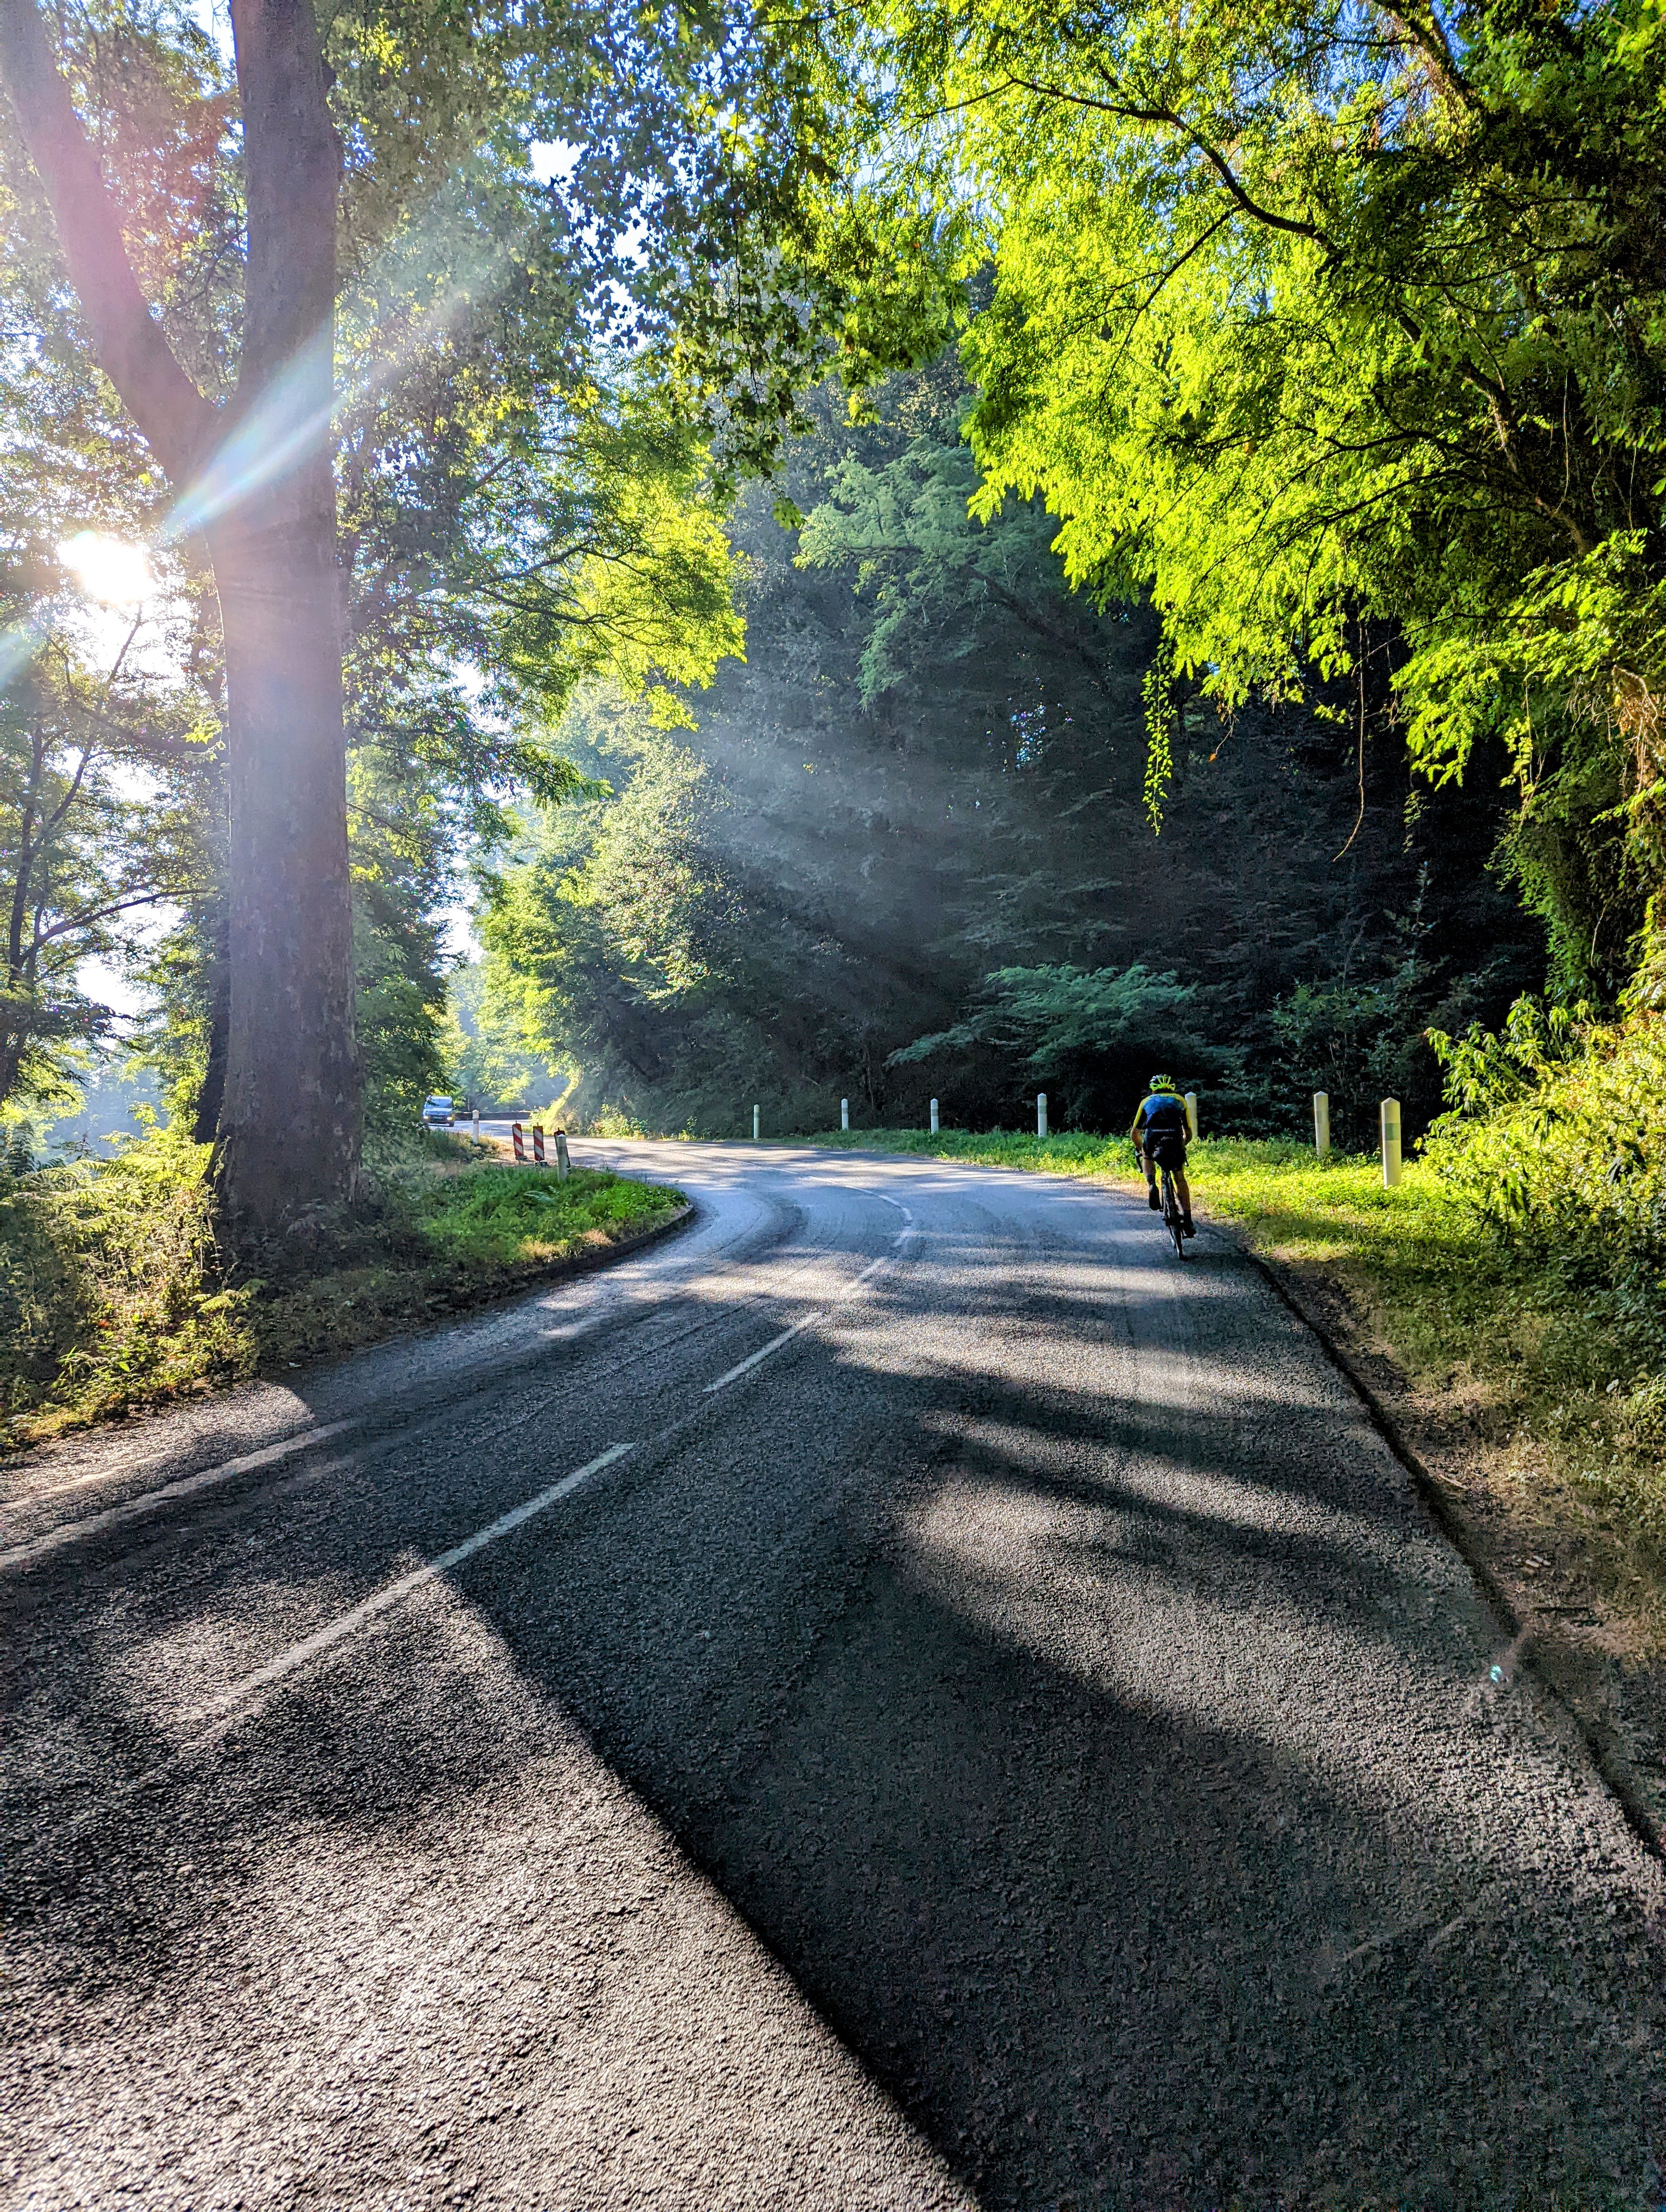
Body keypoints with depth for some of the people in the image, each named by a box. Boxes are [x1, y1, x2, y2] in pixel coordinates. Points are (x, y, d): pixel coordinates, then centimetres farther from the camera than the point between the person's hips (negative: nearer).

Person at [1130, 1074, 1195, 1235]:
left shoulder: (1147, 1101, 30)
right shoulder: (1180, 1100, 31)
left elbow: (1134, 1133, 28)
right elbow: (1188, 1133, 31)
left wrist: (1141, 1149, 45)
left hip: (1152, 1138, 0)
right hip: (1175, 1140, 0)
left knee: (1147, 1157, 36)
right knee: (1180, 1179, 20)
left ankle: (1151, 1185, 9)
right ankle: (1187, 1220, 13)